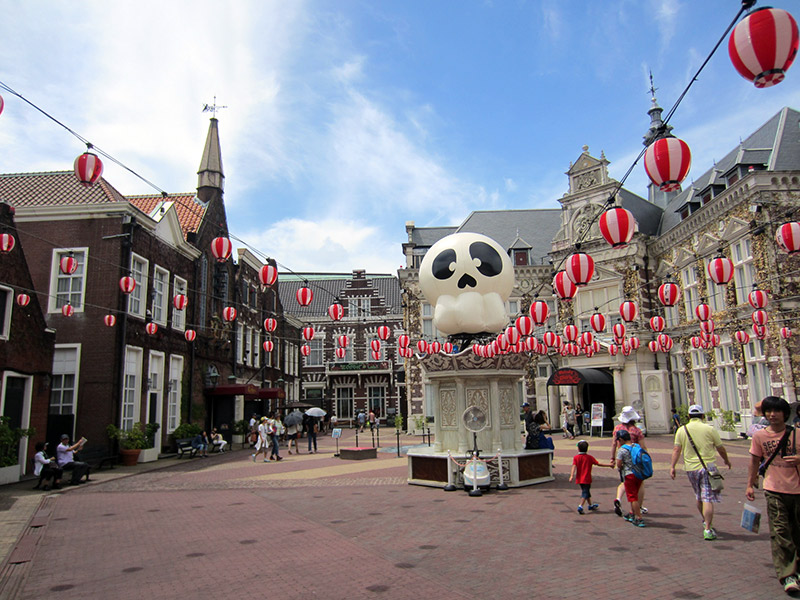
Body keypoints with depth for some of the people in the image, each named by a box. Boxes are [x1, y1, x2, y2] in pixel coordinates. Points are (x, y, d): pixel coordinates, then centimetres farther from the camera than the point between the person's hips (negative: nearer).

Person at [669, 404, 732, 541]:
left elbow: (676, 449, -2)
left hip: (690, 468, 3)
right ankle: (708, 529, -7)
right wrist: (726, 460, 23)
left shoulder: (682, 430, 2)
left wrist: (672, 466, 0)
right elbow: (721, 448, 5)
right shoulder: (709, 429, -5)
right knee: (708, 499, -3)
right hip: (707, 467, -3)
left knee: (699, 497, 21)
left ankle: (706, 522, 38)